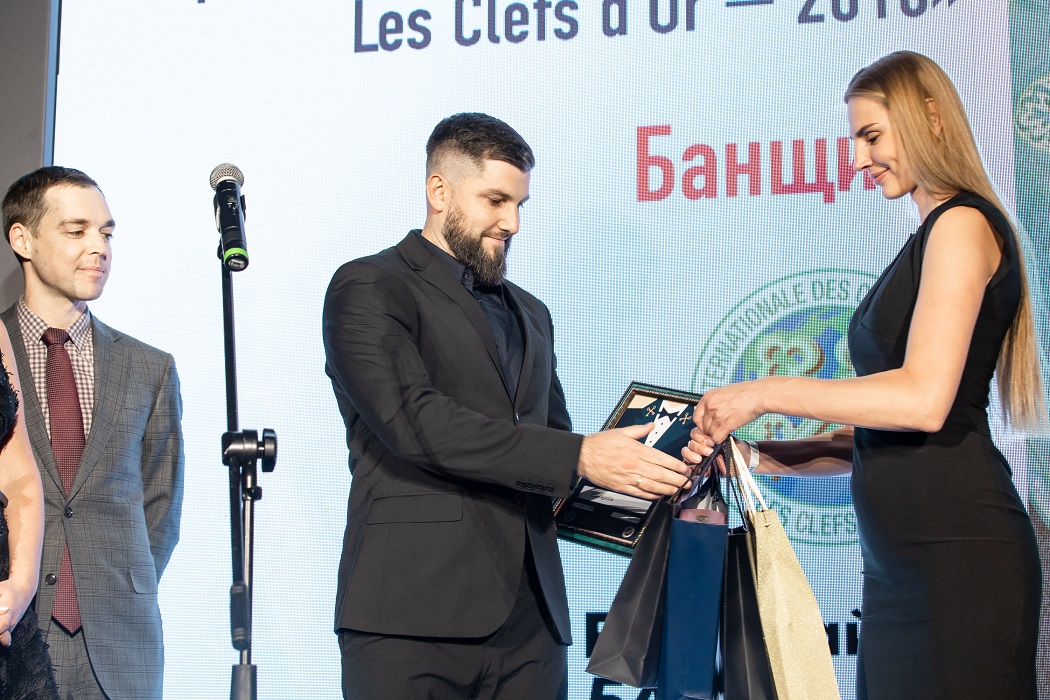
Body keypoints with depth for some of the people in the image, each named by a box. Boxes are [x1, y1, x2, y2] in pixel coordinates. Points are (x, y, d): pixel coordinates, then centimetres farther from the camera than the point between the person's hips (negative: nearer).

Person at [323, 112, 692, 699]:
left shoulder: (530, 314, 24)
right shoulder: (369, 288, 0)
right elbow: (417, 421, -14)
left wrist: (653, 485, 4)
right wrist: (581, 457, -18)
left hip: (528, 617, 6)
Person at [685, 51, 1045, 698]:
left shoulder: (963, 223, -6)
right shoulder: (928, 242, 21)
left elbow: (924, 400, -18)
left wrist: (767, 392, -11)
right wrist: (761, 456, 11)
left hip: (956, 553, -9)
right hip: (899, 564, 9)